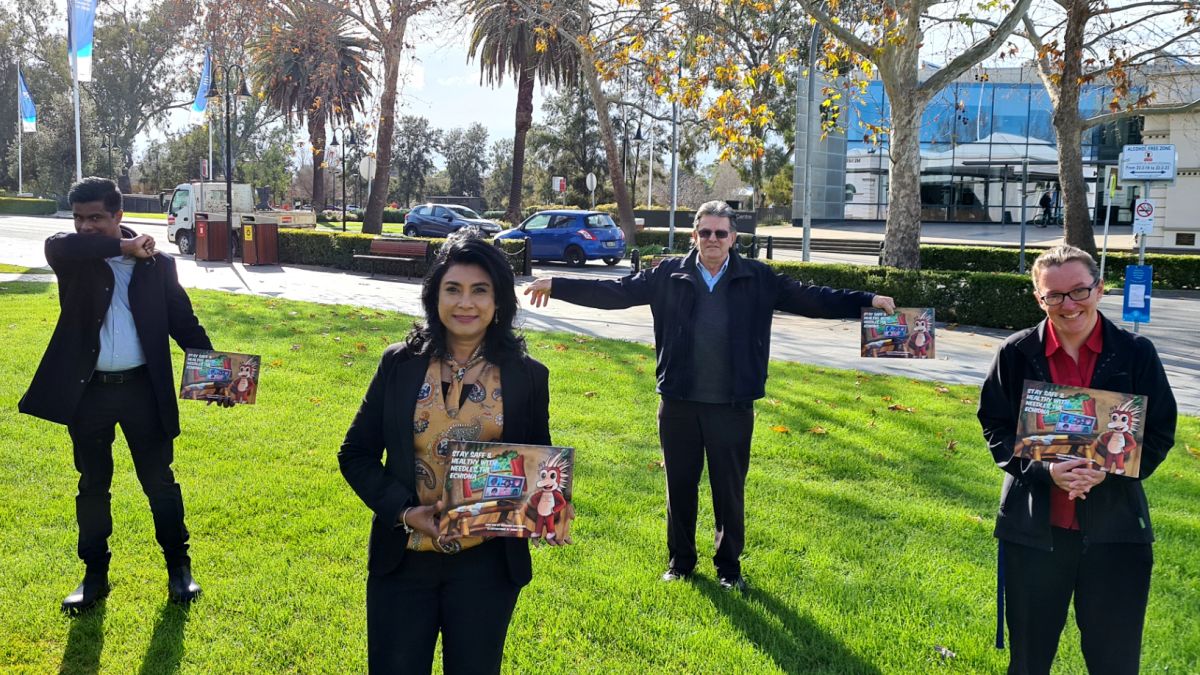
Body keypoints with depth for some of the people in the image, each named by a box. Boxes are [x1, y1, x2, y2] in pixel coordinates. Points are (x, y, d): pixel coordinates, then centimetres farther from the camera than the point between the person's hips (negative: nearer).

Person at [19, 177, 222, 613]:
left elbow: (184, 322, 1)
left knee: (159, 481, 8)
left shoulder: (156, 264, -1)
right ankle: (95, 575, 26)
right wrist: (122, 247, -22)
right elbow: (59, 245, -26)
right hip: (87, 390, 1)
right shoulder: (71, 258, 0)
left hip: (143, 388, -1)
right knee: (92, 485, 13)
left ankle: (178, 565, 23)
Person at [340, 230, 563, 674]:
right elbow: (355, 454, 1)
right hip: (403, 560, 0)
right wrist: (403, 511, -14)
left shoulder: (527, 376, -3)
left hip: (487, 565, 0)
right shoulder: (399, 364, -3)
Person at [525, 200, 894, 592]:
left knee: (730, 490, 10)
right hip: (679, 403, 1)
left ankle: (729, 566, 27)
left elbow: (811, 300, -2)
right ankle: (680, 561, 30)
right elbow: (615, 292, 1)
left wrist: (868, 301, -10)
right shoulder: (670, 275, -1)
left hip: (733, 407, 0)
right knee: (680, 486, 13)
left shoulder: (757, 279, -1)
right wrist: (557, 286, -5)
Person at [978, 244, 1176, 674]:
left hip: (1115, 527, 0)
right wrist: (1044, 470, -18)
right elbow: (995, 427, -1)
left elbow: (1160, 432, 0)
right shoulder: (1017, 353, -3)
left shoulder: (1136, 353, -3)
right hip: (1034, 526, 0)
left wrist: (1108, 471, -18)